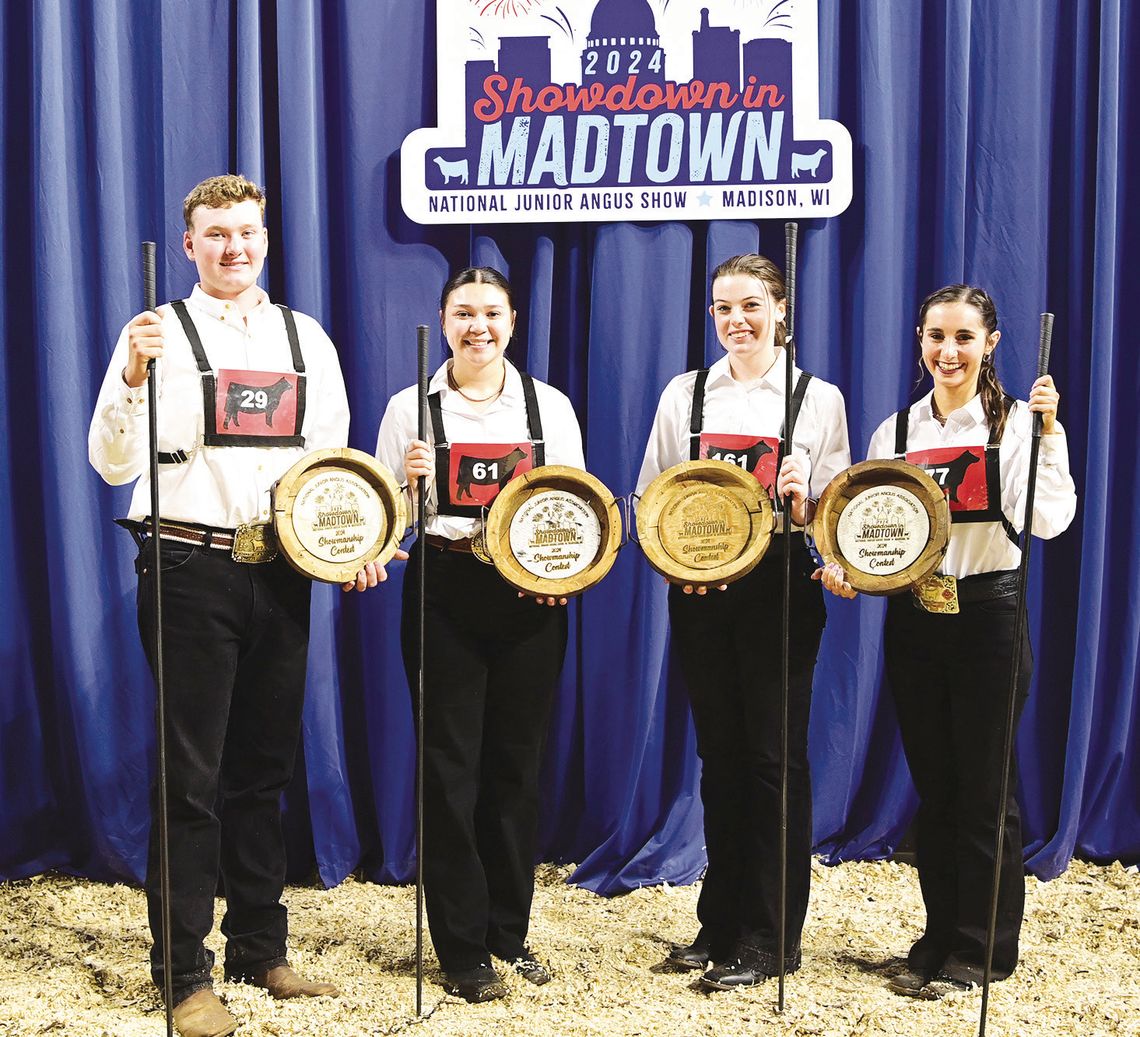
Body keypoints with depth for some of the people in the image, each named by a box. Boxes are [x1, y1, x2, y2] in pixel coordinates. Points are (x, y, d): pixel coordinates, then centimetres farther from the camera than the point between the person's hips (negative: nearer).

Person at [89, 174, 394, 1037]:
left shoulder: (306, 339, 12)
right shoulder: (160, 334, -2)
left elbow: (335, 456, 16)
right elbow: (113, 463, -9)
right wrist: (134, 376, -25)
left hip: (281, 572, 5)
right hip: (191, 570, -4)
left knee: (264, 767, 13)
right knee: (190, 775, -1)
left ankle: (260, 949, 26)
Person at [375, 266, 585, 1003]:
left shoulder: (550, 406, 7)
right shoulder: (412, 407, 3)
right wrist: (408, 479, -17)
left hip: (530, 598, 2)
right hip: (444, 597, -2)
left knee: (518, 764, 9)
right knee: (451, 768, 0)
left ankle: (510, 933, 23)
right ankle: (463, 950, 11)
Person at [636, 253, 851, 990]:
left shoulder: (818, 398, 3)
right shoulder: (685, 394, 9)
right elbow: (651, 499, 11)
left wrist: (804, 507, -19)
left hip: (780, 590, -3)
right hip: (698, 590, 3)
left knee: (775, 756, -1)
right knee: (719, 754, 10)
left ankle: (769, 938, 8)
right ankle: (722, 921, 22)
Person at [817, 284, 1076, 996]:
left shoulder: (1016, 423, -5)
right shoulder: (896, 432, 8)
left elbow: (1047, 520, -18)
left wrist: (1046, 431, -25)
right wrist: (844, 566, -8)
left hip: (988, 617, -4)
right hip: (913, 622, 4)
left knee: (983, 788, 2)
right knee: (933, 788, 12)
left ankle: (983, 948, 15)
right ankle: (940, 935, 24)